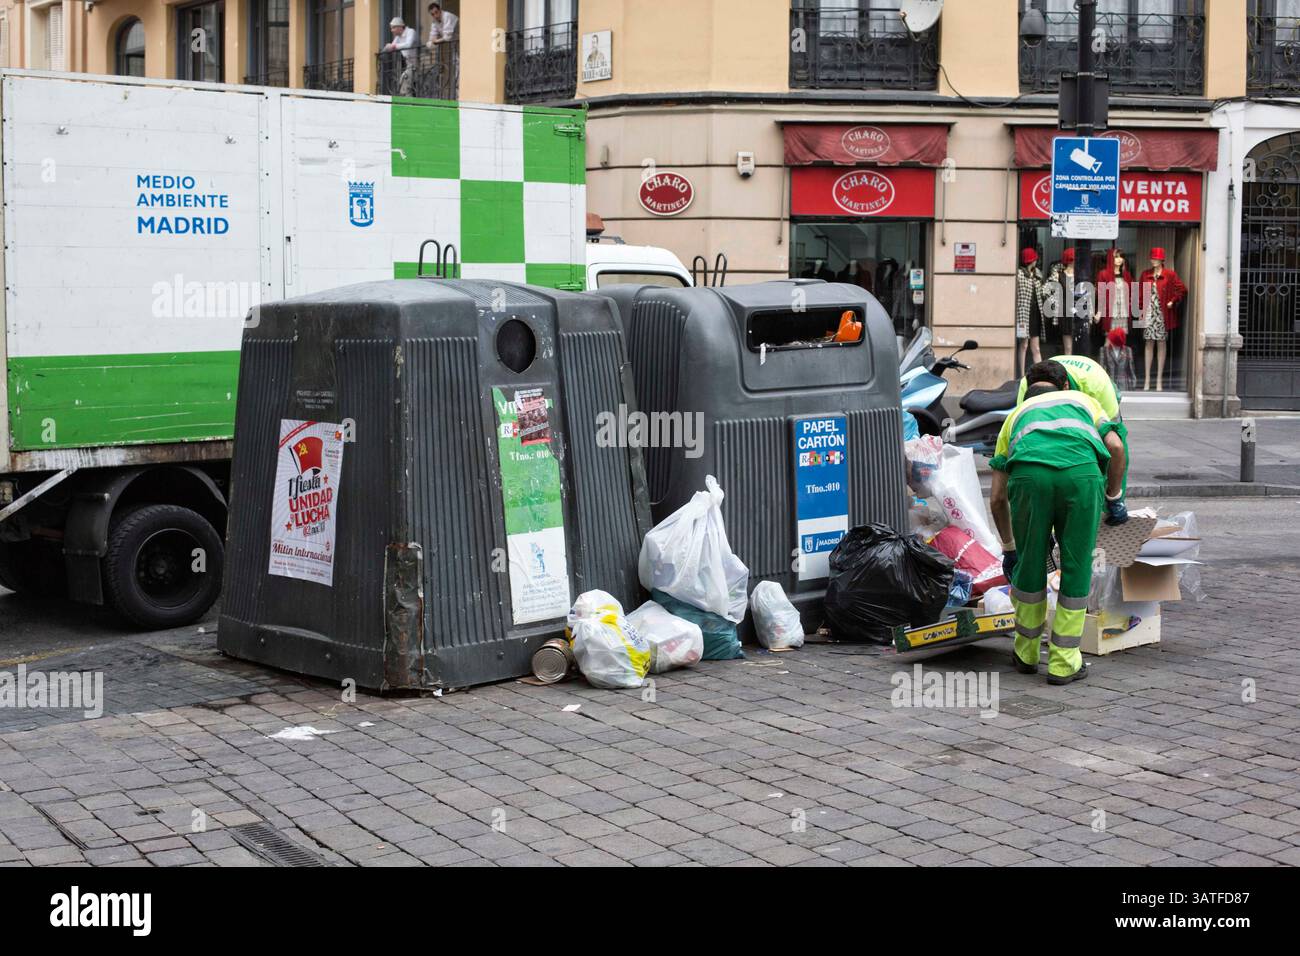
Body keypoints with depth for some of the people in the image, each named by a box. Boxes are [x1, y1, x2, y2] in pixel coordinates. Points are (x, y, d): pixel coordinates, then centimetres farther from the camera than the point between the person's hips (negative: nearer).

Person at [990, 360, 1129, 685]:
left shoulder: (1017, 414, 37)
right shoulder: (1081, 399, 37)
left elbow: (997, 497, 32)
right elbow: (1116, 447, 17)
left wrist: (1008, 548, 42)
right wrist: (1114, 499, 30)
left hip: (1029, 473, 1)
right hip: (1081, 472, -1)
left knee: (1030, 565, 20)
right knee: (1076, 569, 13)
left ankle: (1026, 653, 35)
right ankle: (1064, 662, 18)